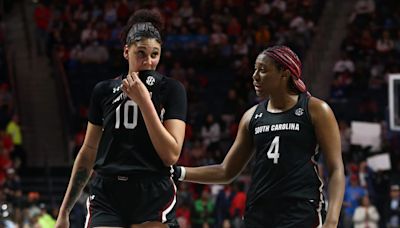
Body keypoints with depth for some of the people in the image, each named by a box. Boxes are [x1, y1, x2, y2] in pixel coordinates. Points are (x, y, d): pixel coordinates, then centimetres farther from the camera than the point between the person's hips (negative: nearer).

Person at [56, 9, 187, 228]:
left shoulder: (171, 89, 1)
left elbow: (171, 154, -9)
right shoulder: (104, 91, 10)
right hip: (106, 196, 2)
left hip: (153, 197, -2)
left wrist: (143, 100, -14)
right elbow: (88, 153, 18)